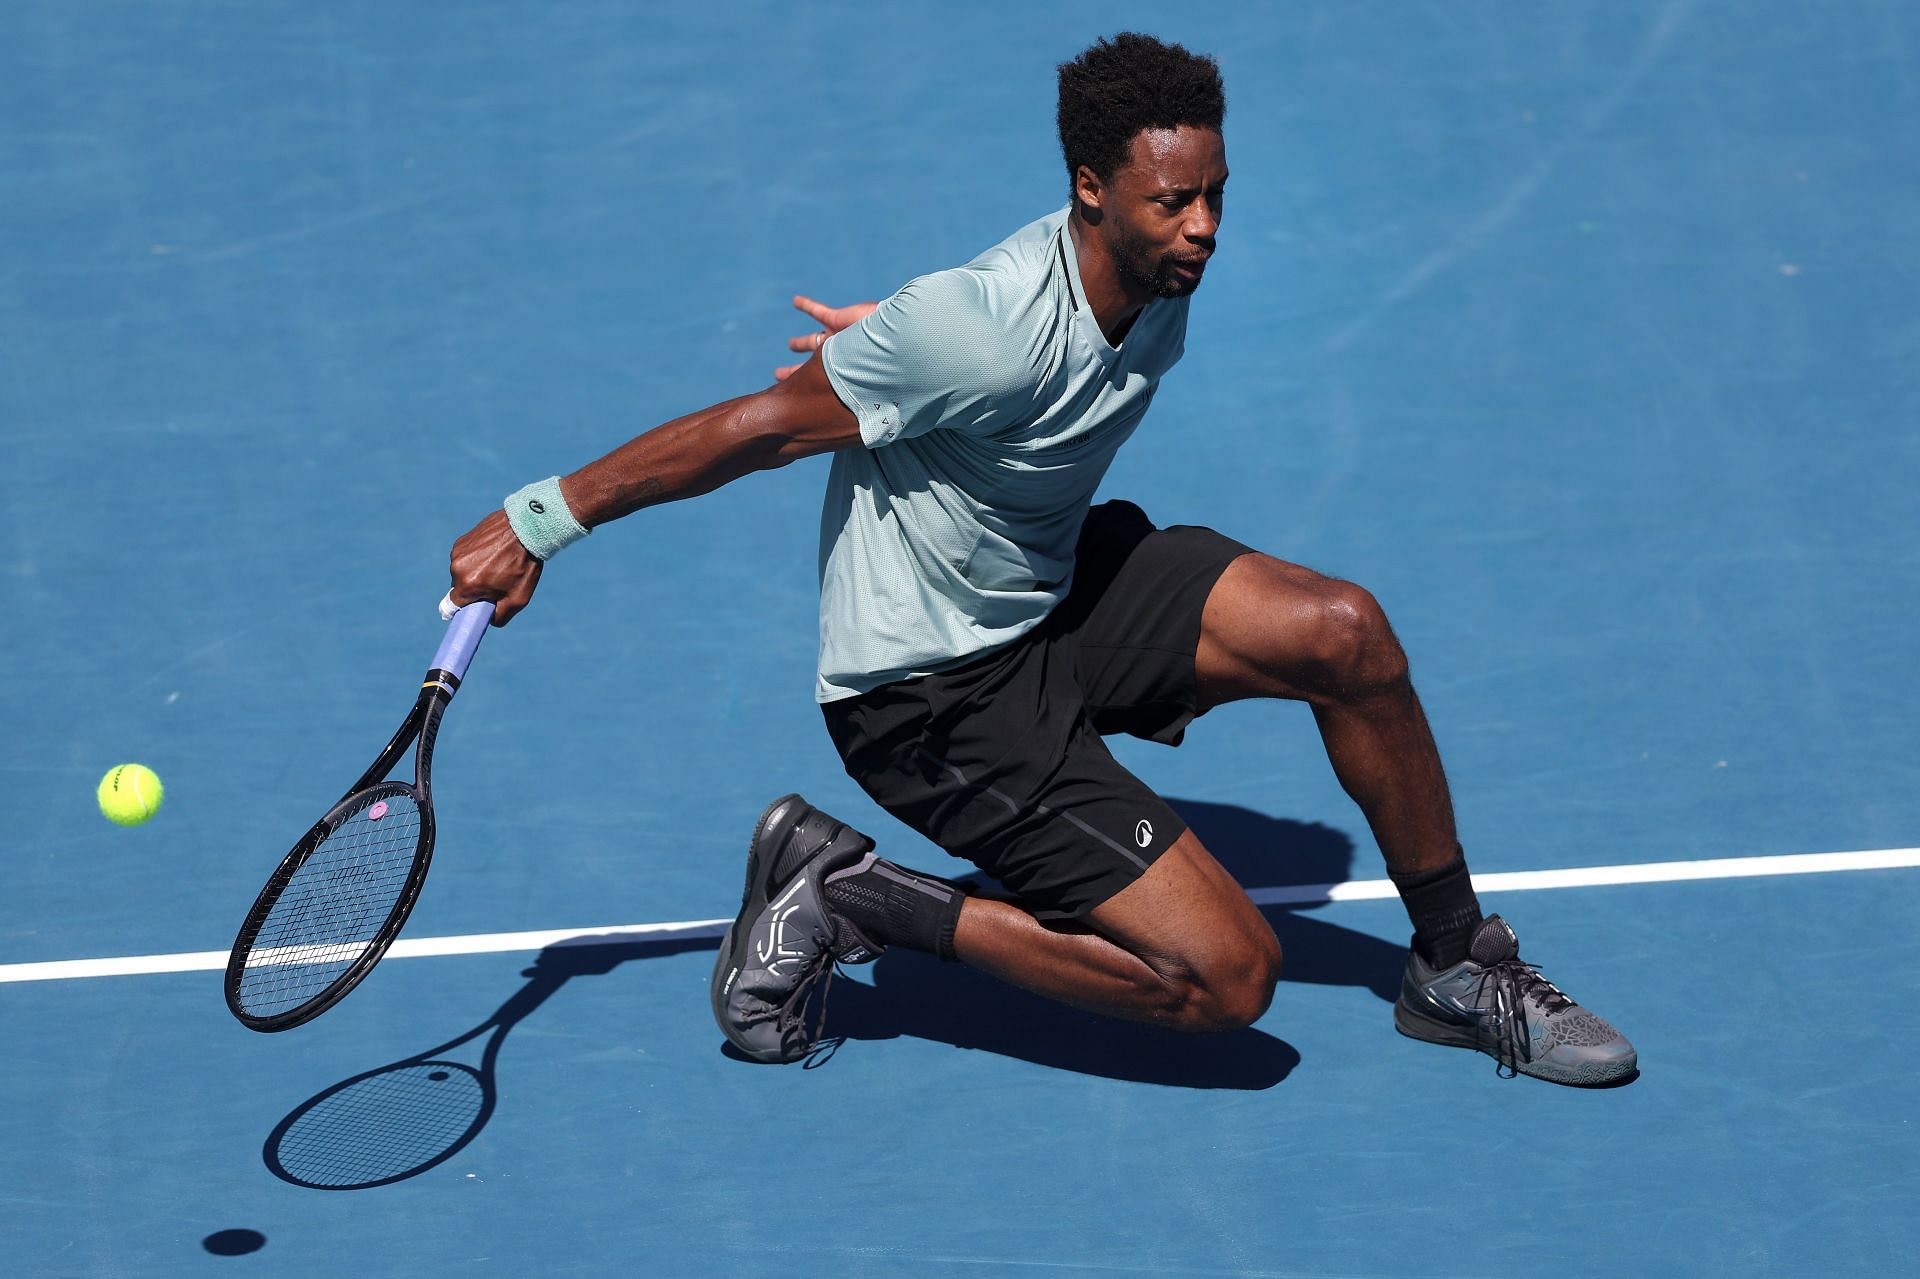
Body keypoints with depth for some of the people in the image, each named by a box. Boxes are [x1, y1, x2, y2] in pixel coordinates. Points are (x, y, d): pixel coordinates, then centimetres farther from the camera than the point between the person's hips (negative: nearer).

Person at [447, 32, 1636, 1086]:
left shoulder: (1157, 276, -5)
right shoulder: (990, 333, -30)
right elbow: (760, 426, -20)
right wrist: (538, 522, -12)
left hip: (1060, 595, 8)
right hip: (934, 690, -8)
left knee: (1346, 634, -12)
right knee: (1227, 978, -11)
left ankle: (1459, 964, 9)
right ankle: (849, 893, -1)